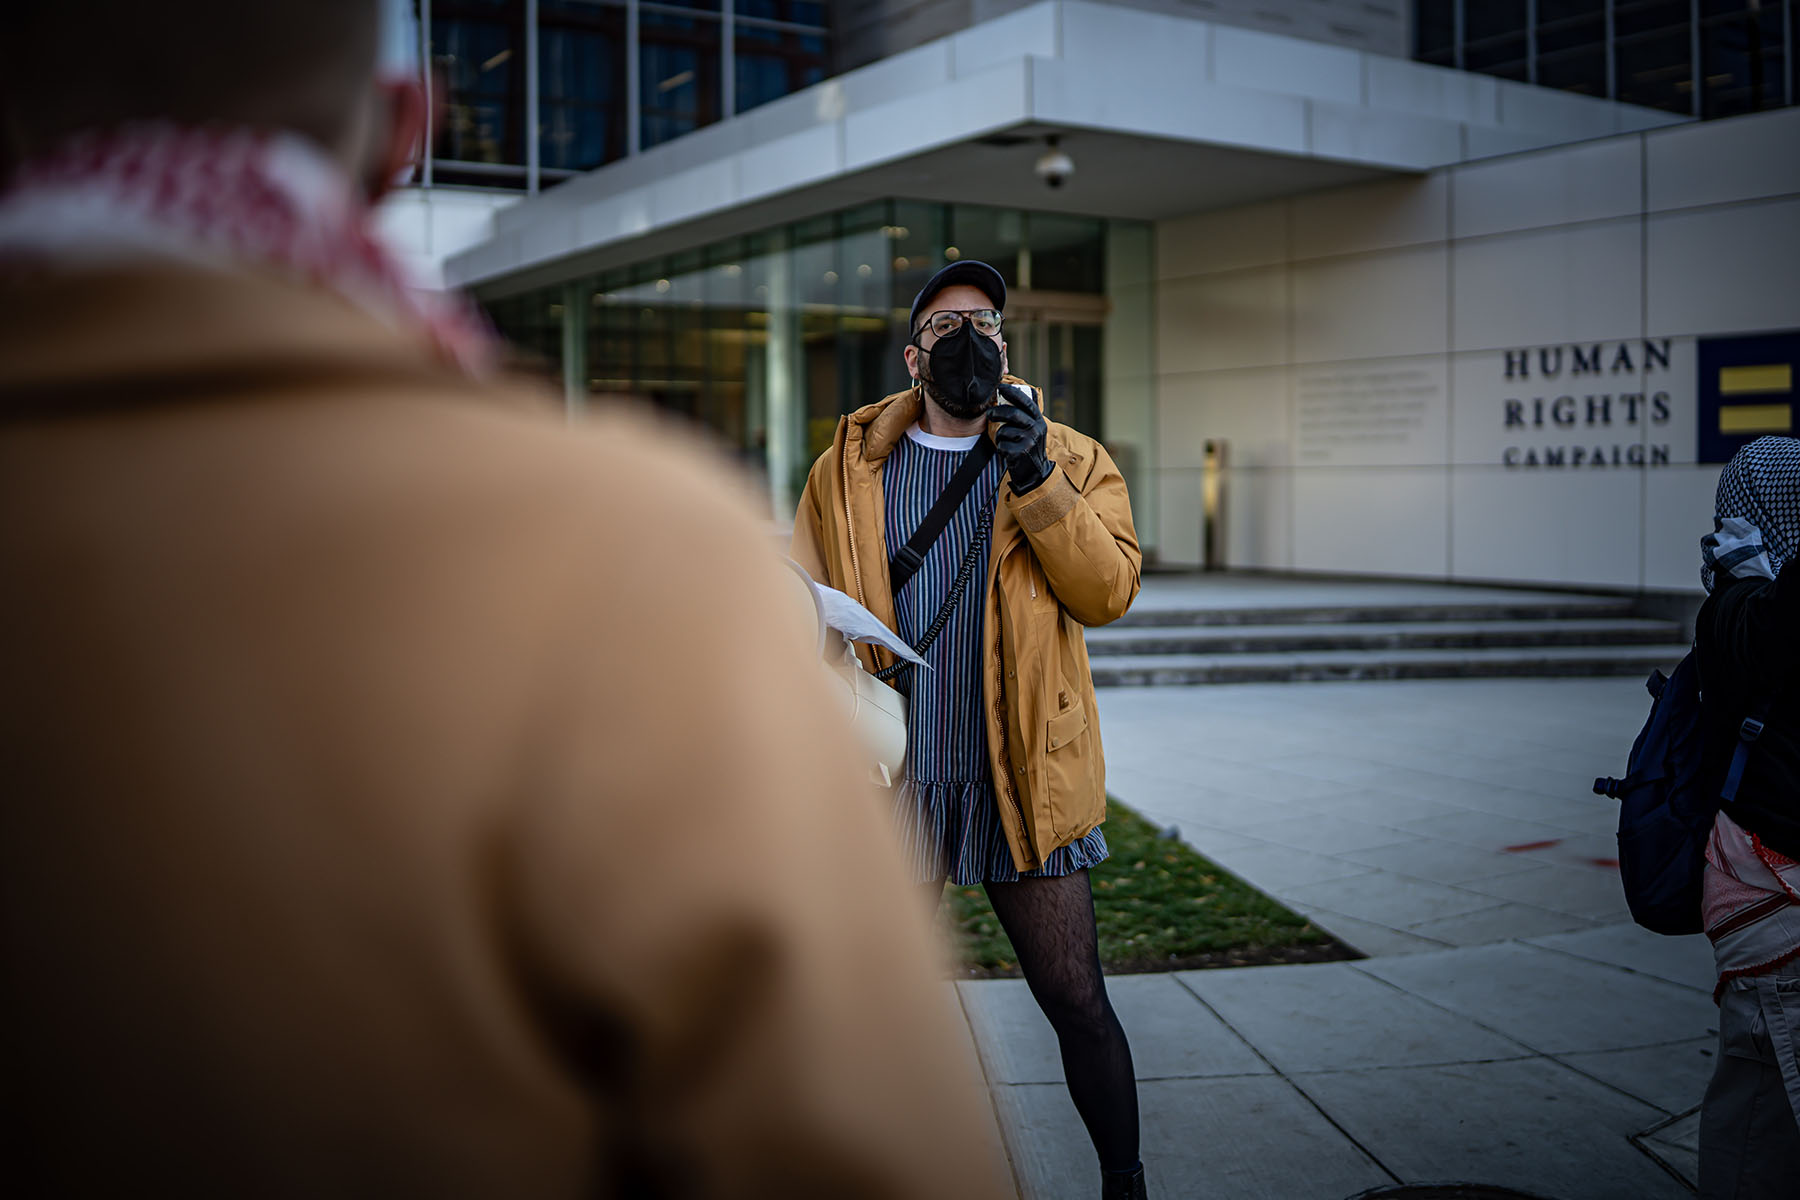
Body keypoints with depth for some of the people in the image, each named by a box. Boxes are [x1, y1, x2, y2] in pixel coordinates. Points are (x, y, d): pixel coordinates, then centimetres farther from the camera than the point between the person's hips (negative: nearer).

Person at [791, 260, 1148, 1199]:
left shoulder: (1071, 461, 5)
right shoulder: (848, 470, 8)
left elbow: (1109, 590, -7)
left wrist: (1038, 482, -18)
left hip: (1021, 778, -1)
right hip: (890, 775, 2)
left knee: (1075, 999, 2)